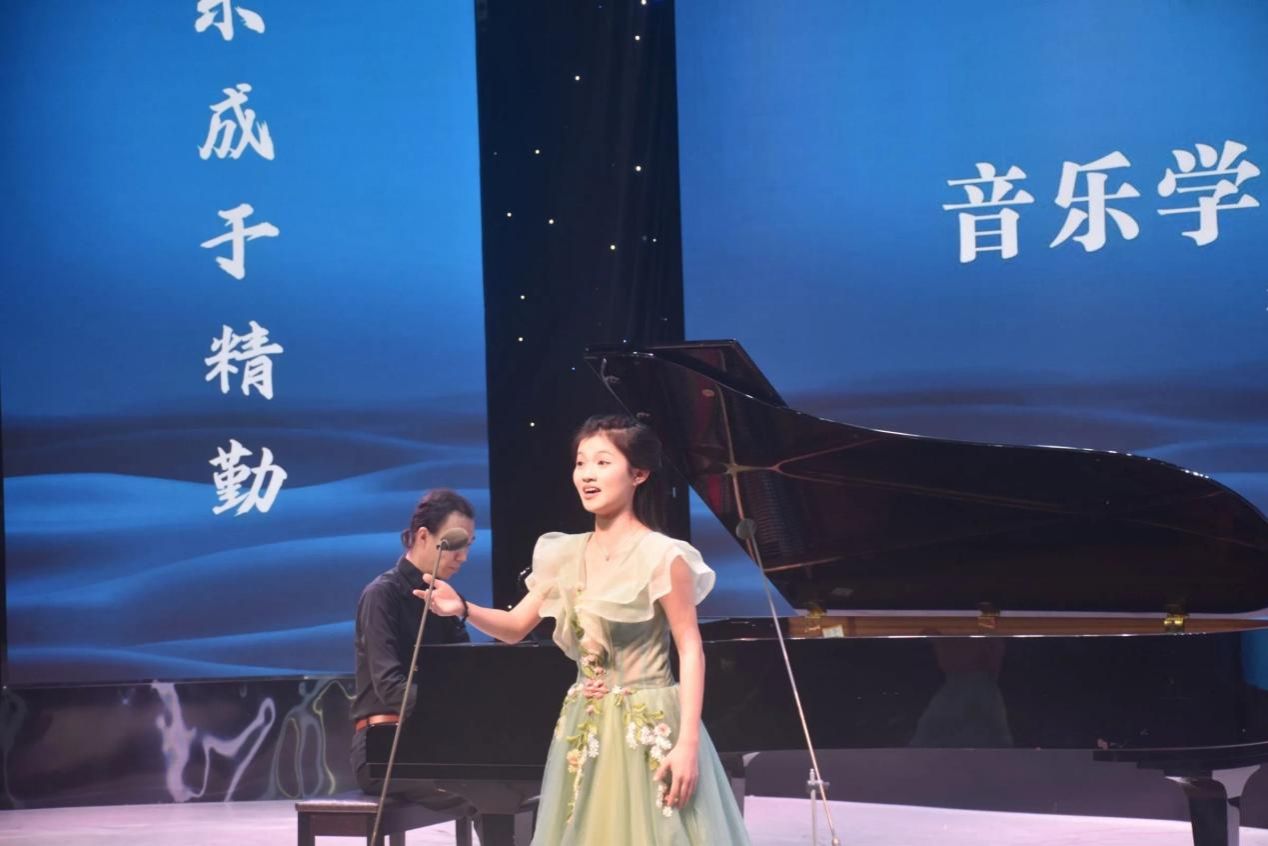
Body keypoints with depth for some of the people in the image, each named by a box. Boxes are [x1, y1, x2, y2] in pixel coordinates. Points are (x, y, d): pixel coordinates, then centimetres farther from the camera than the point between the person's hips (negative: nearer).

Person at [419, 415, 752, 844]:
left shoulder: (661, 556, -12)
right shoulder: (566, 555, 6)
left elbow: (691, 651, -12)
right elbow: (515, 627, 9)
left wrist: (688, 743, -19)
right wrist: (462, 608, -13)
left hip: (650, 728, -6)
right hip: (585, 729, 6)